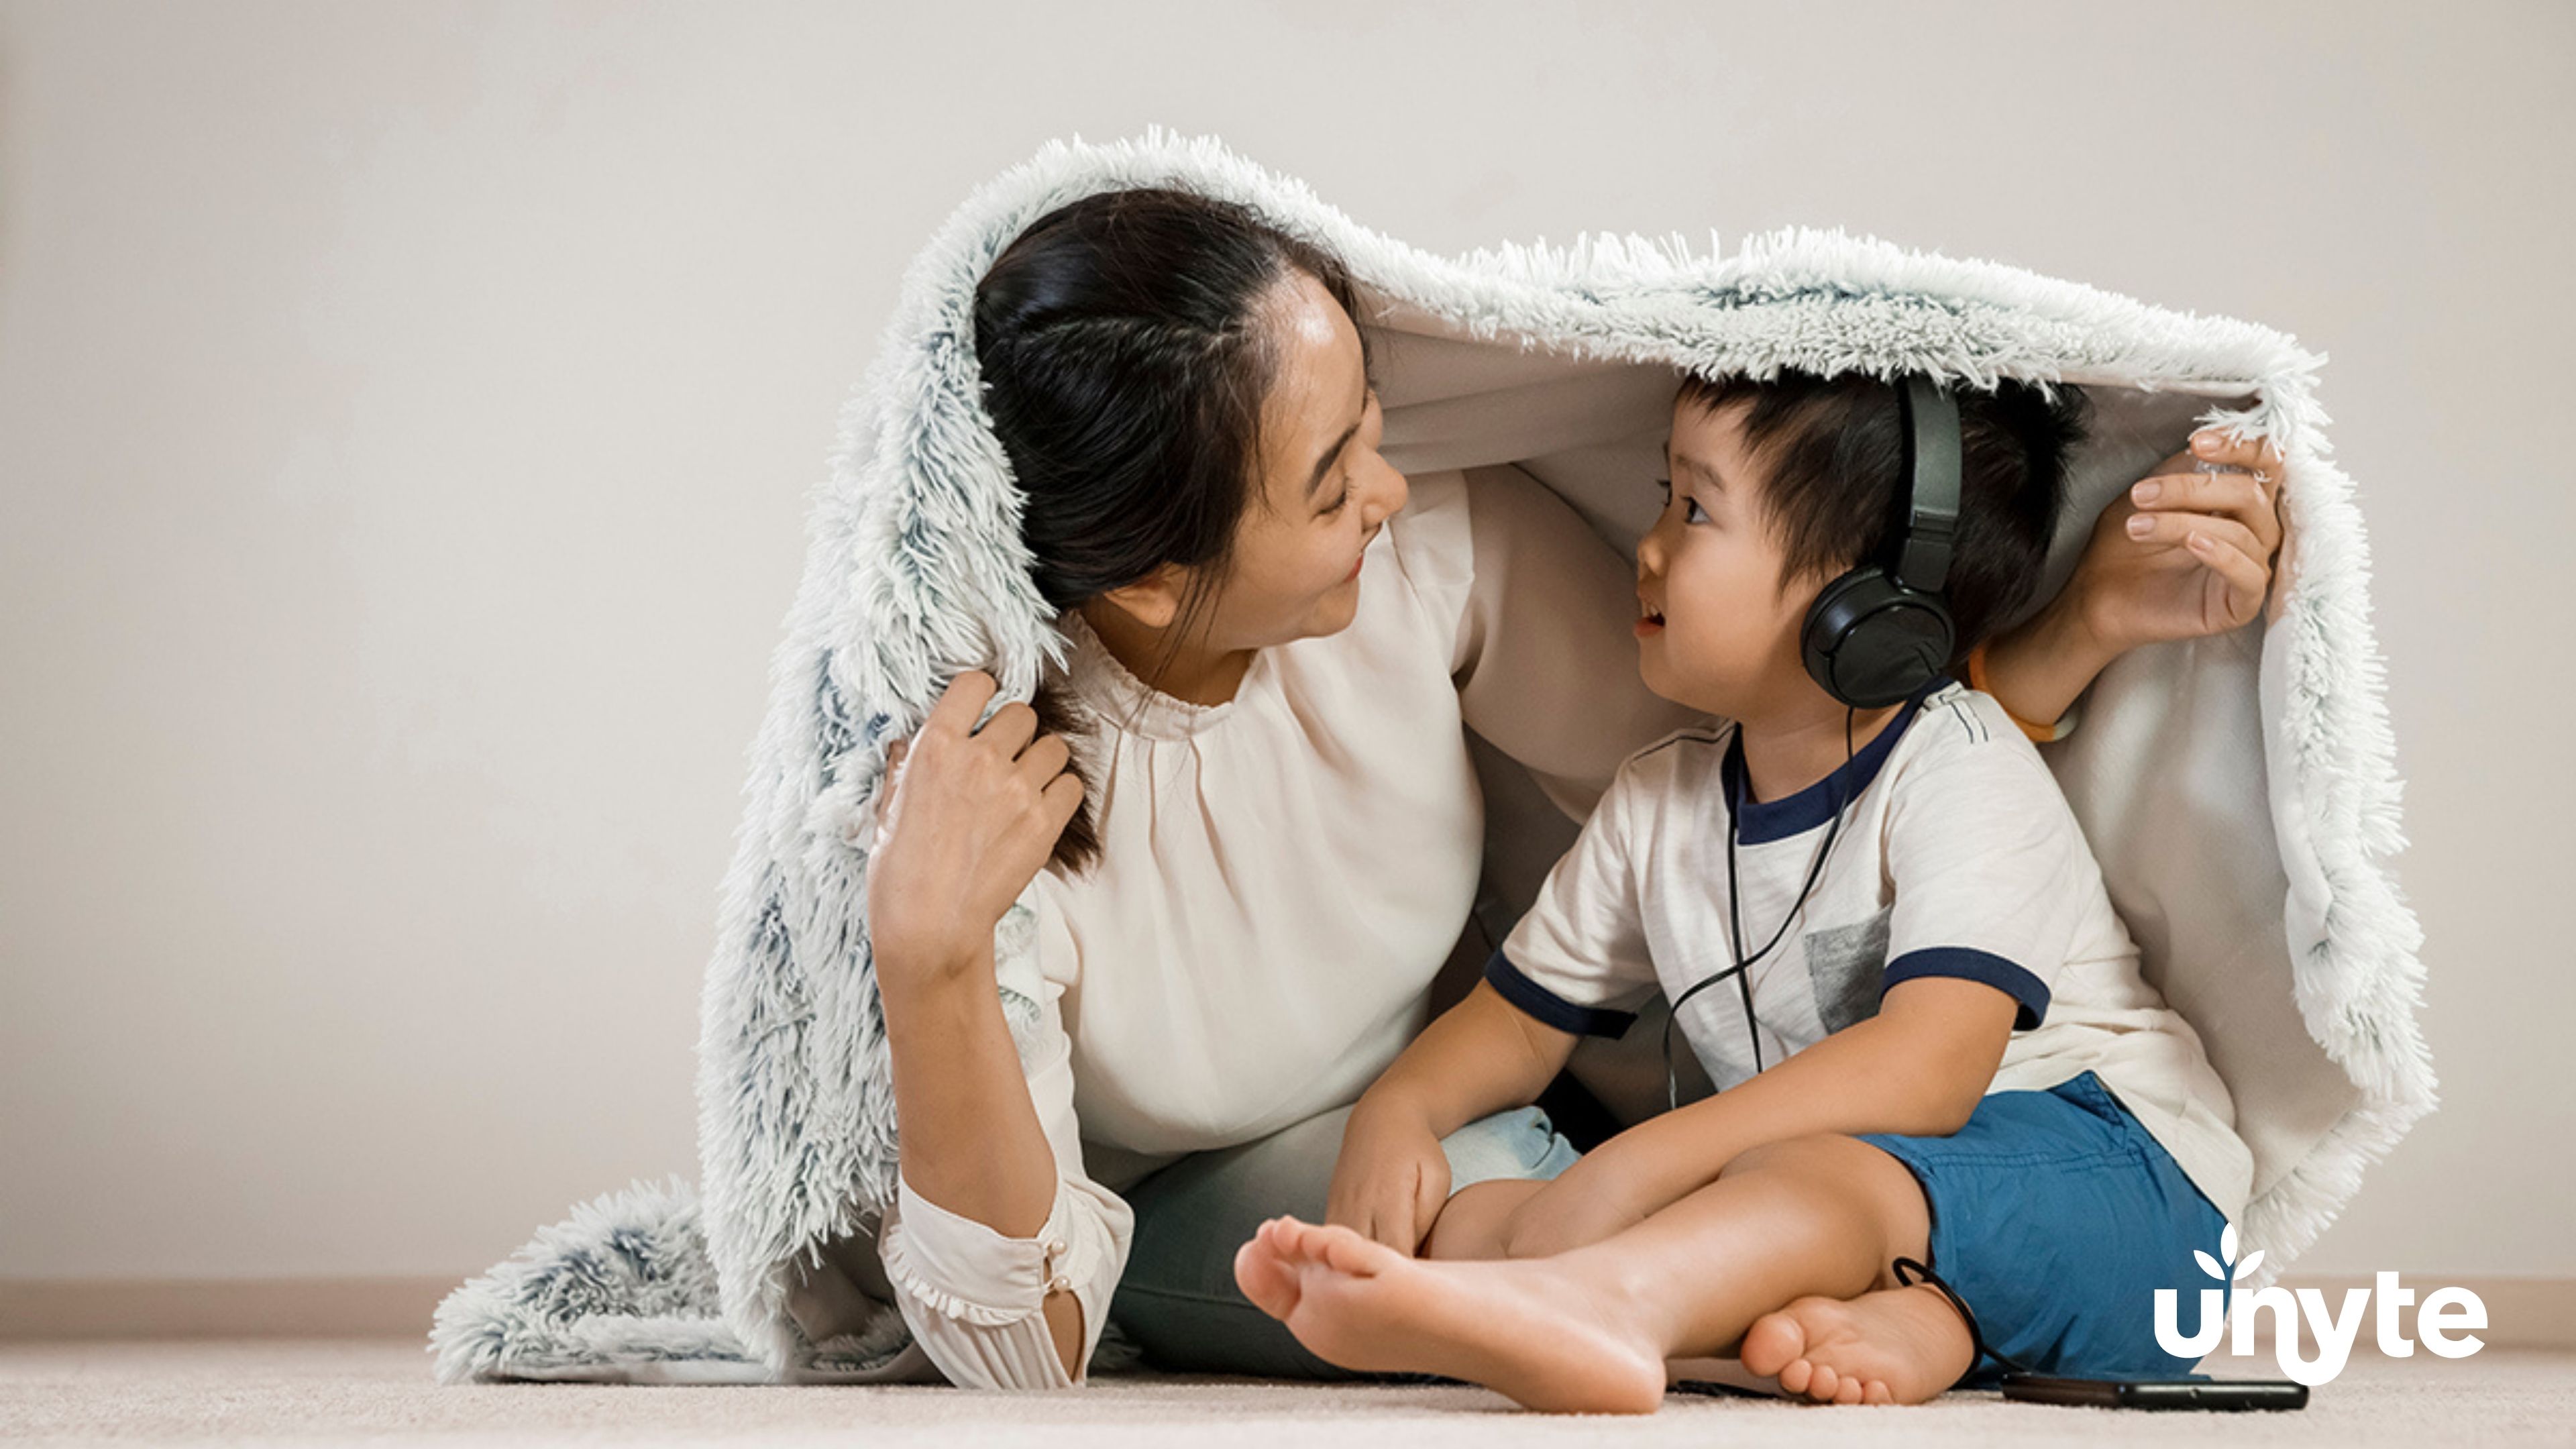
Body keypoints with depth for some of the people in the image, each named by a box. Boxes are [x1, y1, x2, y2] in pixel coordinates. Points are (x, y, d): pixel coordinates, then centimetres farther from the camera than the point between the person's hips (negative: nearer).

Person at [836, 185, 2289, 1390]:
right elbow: (1023, 1353, -31)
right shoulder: (963, 781, -31)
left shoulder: (1438, 553, -21)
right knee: (1478, 1194, -32)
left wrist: (2085, 625, -19)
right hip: (1124, 1229, -5)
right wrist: (929, 958, -45)